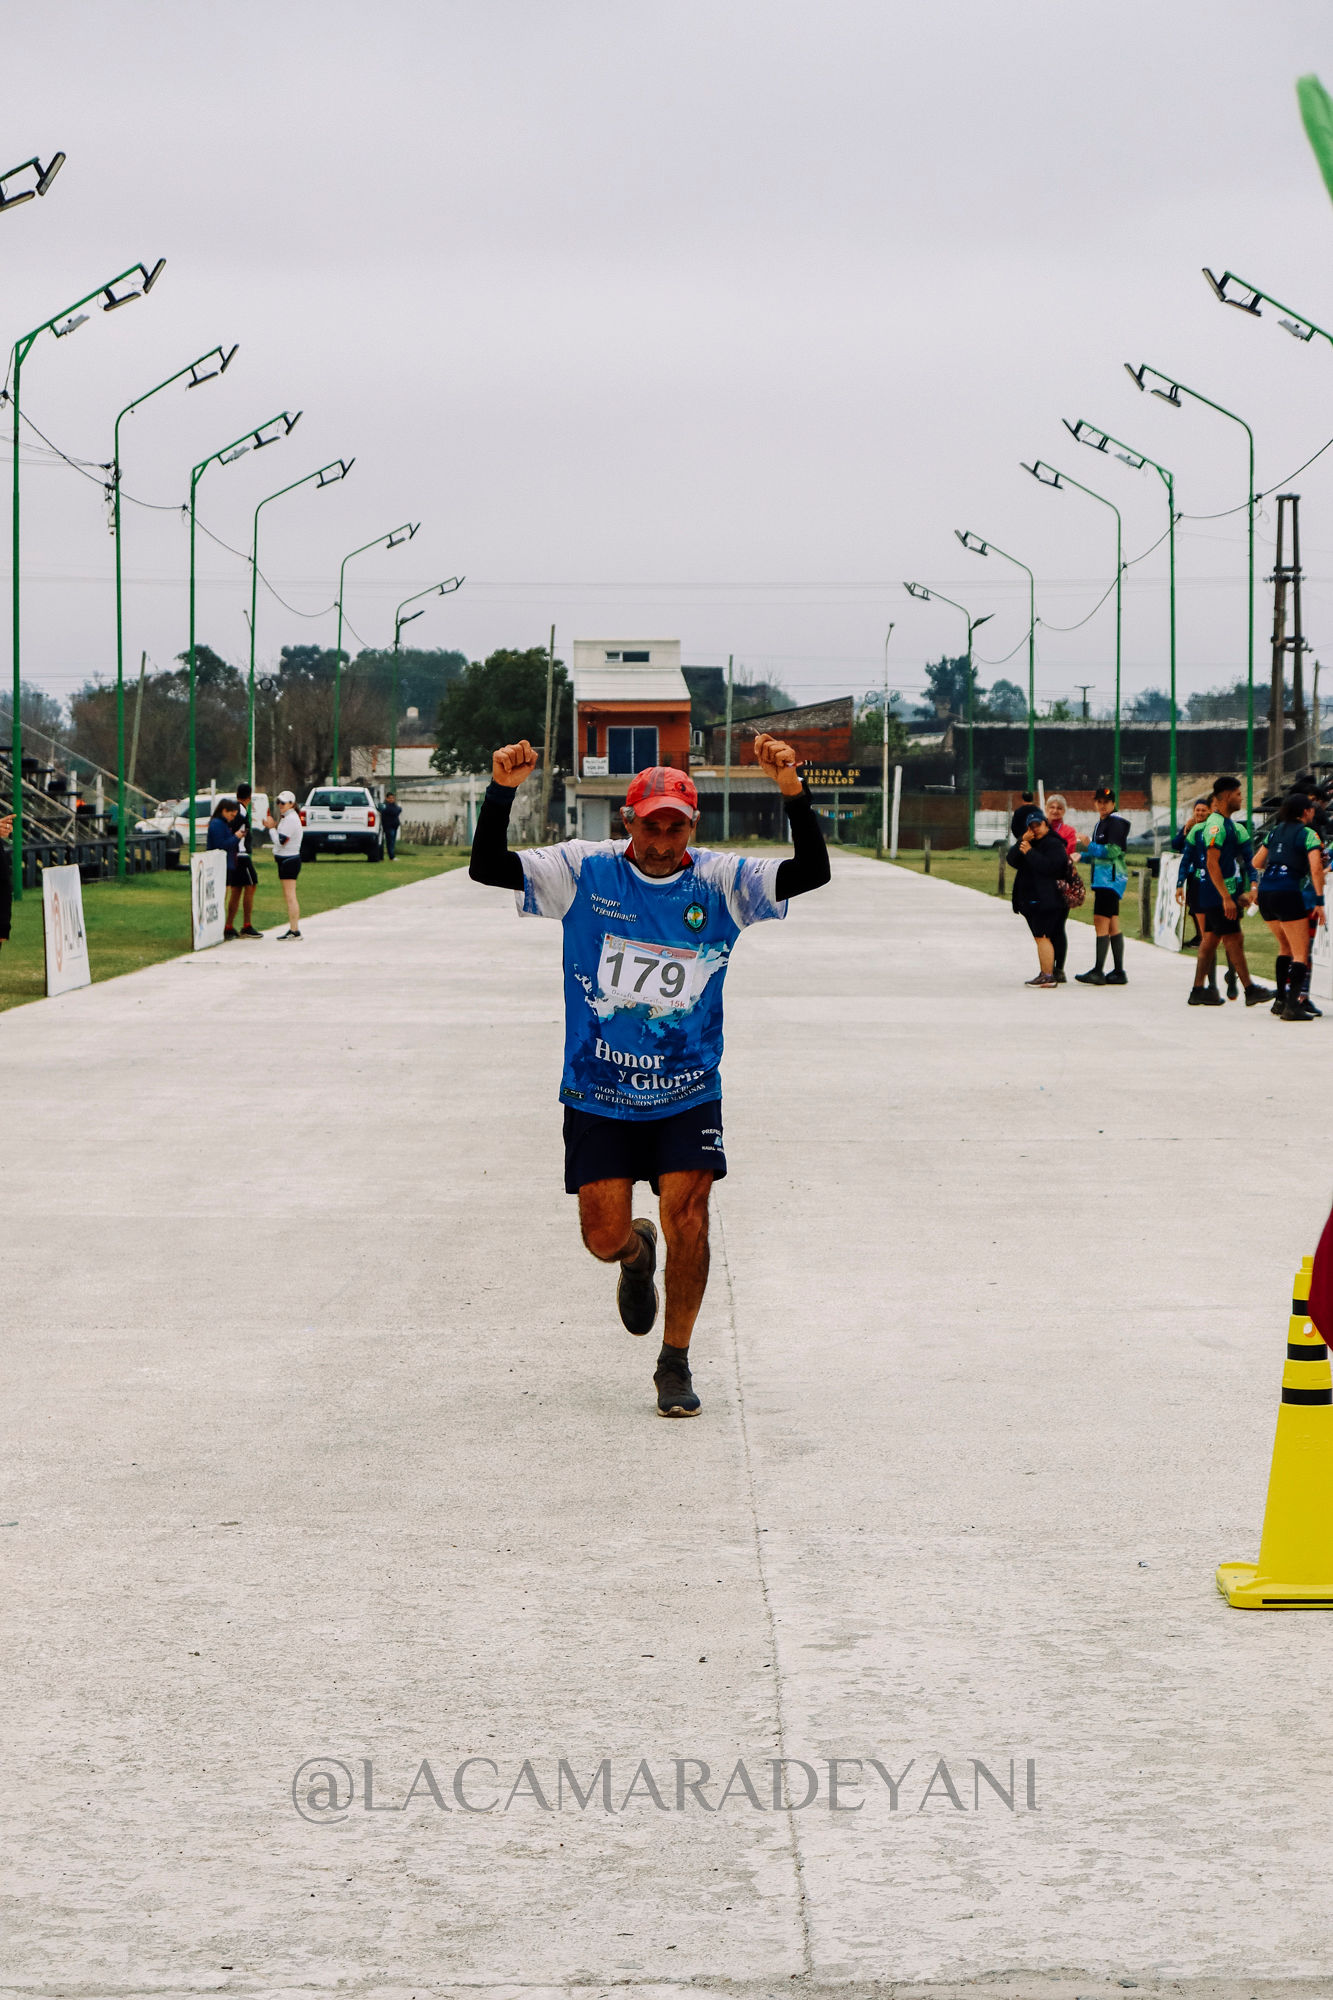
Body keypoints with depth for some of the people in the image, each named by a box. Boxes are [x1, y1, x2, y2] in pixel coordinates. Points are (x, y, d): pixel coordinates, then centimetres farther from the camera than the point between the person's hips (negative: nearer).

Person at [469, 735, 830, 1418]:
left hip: (688, 1093, 0)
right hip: (598, 1092, 0)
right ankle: (637, 1254, 40)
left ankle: (675, 1364, 5)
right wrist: (501, 792, -29)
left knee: (686, 1217, -14)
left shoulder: (720, 881, -6)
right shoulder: (584, 871, -7)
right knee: (604, 1239, 0)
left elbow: (811, 873, -16)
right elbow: (487, 869, -13)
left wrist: (794, 792, -30)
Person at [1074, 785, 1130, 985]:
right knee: (1112, 926, 10)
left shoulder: (1115, 822, -9)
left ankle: (1098, 972, -16)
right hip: (1103, 878, 10)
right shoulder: (1100, 824, 21)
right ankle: (1118, 972, 13)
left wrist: (1089, 846, -11)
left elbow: (1113, 851, -18)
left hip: (1111, 877, -10)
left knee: (1101, 922, -13)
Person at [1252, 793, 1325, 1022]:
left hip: (1265, 892, 7)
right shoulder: (1307, 834, -3)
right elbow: (1316, 869, -13)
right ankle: (1293, 1005, -15)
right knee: (1301, 953, -2)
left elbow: (1256, 862, 22)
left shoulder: (1275, 831, 16)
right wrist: (1320, 901, -9)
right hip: (1287, 893, -7)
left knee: (1286, 946, 25)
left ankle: (1281, 1000, 23)